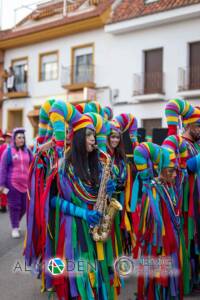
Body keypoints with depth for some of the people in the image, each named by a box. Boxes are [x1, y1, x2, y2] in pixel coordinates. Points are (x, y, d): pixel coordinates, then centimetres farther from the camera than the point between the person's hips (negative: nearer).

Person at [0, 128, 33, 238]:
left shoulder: (27, 151, 7)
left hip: (26, 183, 4)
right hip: (13, 183, -3)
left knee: (24, 205, 8)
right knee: (14, 205, 1)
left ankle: (16, 222, 31)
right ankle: (15, 228, 11)